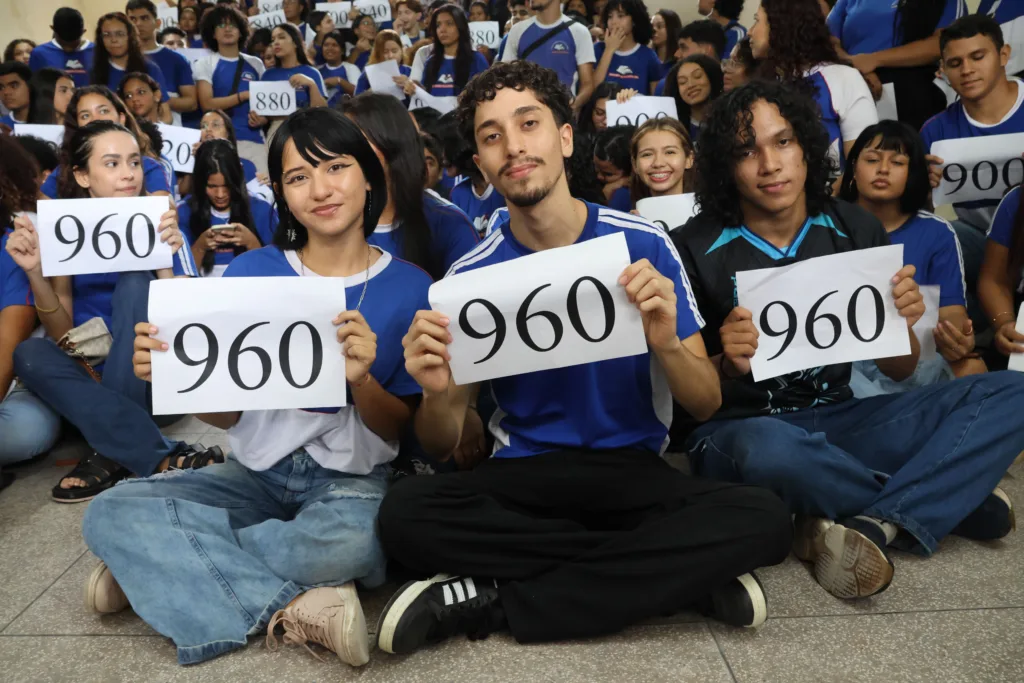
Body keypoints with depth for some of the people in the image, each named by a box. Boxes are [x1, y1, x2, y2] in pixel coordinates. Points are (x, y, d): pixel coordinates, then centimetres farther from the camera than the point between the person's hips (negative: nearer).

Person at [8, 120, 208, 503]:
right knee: (29, 355, -27)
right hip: (88, 374, 2)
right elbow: (63, 334, -2)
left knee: (135, 284, -25)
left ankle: (114, 454, -26)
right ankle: (163, 458, -33)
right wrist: (35, 272, -19)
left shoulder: (162, 228, -4)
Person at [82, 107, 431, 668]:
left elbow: (400, 429, -4)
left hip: (353, 478, -2)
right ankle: (297, 607, -22)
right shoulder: (251, 273, -1)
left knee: (351, 539, -38)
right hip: (259, 471, 3)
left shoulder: (410, 287, -6)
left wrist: (361, 381, -25)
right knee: (108, 513, -19)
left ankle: (166, 566, -15)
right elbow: (228, 414, 1)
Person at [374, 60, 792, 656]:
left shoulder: (644, 245, -4)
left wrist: (666, 344, -25)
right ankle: (673, 571, -17)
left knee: (763, 520, -28)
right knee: (405, 513, -29)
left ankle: (491, 600, -20)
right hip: (520, 476, 1)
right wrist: (436, 392, -24)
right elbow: (445, 446, 0)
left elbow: (708, 403, -2)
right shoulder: (471, 275, -1)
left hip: (634, 471, 0)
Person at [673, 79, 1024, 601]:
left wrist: (903, 323, -12)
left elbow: (898, 371, 10)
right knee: (773, 450, -40)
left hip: (836, 422, 4)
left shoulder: (855, 230, 4)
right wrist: (728, 367, -27)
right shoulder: (695, 249, -8)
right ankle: (947, 500, -11)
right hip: (736, 430, -4)